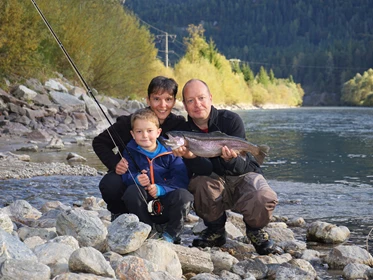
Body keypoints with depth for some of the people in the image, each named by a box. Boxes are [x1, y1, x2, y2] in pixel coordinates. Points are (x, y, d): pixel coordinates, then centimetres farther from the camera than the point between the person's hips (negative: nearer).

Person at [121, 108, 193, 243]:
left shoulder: (169, 152, -1)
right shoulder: (130, 152, 4)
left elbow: (181, 179, -11)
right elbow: (126, 176, -7)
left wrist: (161, 189, -27)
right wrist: (137, 179, -30)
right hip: (143, 205, 1)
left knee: (182, 194, -30)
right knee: (132, 191, -29)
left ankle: (171, 234, -9)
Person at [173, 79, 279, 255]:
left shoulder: (231, 120, -15)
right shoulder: (185, 131, -8)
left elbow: (241, 167, -21)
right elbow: (204, 170, -20)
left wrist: (230, 160, -45)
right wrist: (191, 157, -41)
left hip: (243, 176, -2)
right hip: (214, 182, 2)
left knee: (264, 198, -34)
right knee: (199, 184, -32)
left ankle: (255, 230, 2)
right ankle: (215, 231, -5)